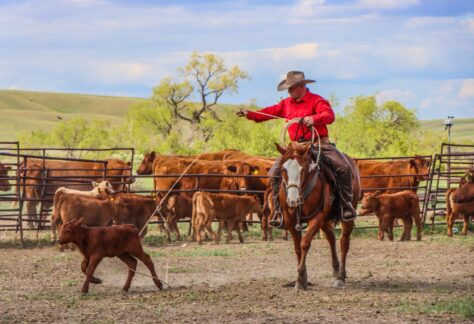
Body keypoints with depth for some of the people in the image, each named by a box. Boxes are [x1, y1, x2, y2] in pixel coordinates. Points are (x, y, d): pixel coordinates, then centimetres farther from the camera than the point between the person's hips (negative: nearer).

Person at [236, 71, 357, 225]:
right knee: (275, 172, -10)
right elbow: (271, 111, 21)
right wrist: (250, 114, 14)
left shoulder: (317, 101, -7)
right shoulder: (287, 103, 13)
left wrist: (314, 118, -41)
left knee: (344, 167, -24)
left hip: (320, 144, -5)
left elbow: (329, 115, -22)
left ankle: (347, 205, -12)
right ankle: (278, 210, -2)